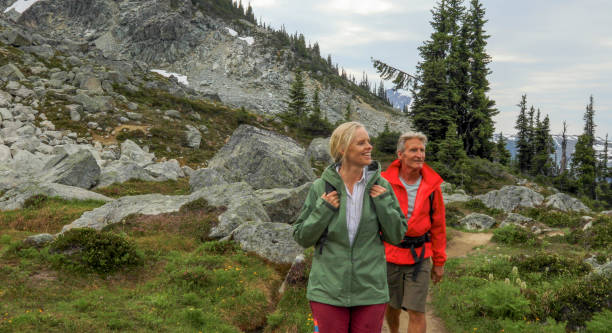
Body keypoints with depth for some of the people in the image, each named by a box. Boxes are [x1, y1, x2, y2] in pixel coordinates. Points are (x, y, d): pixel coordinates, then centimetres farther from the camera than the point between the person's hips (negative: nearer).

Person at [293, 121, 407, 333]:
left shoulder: (380, 186, -2)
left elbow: (396, 235, 2)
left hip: (370, 290, 1)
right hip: (329, 291, -1)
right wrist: (323, 210, -13)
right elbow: (302, 238, 1)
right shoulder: (321, 187, -5)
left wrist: (383, 203, -11)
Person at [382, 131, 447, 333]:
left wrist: (439, 262, 8)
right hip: (389, 255, 0)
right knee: (392, 307, 16)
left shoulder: (432, 185, -2)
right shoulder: (385, 182, -8)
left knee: (417, 312, -3)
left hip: (419, 256, 0)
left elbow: (438, 225, 6)